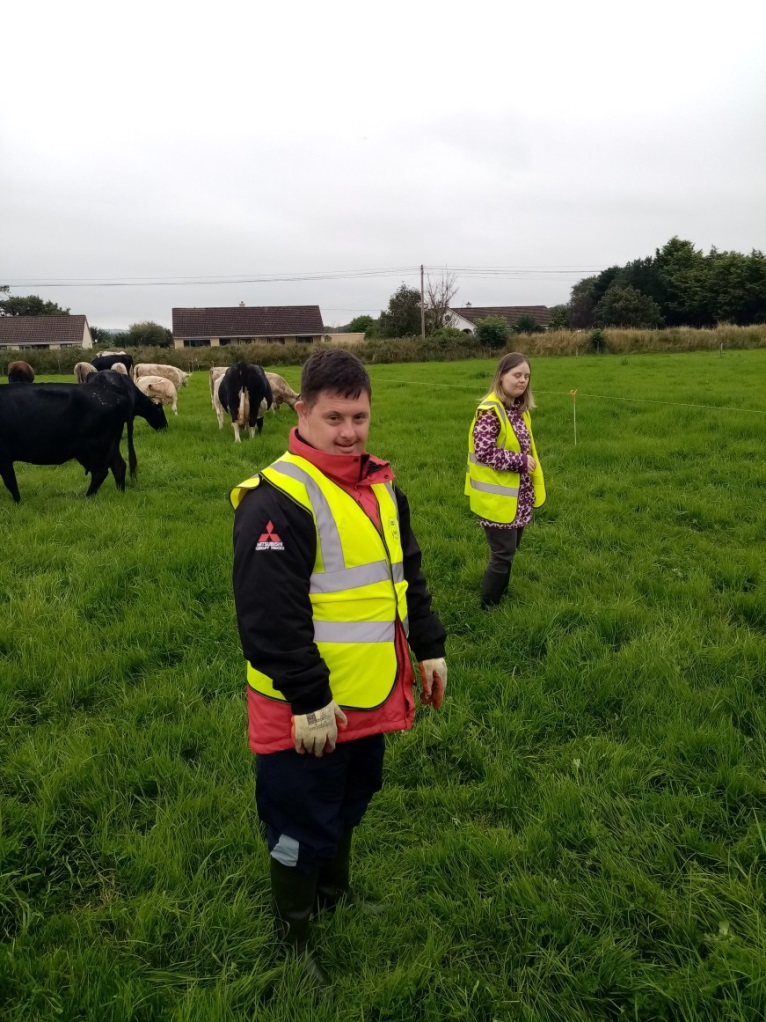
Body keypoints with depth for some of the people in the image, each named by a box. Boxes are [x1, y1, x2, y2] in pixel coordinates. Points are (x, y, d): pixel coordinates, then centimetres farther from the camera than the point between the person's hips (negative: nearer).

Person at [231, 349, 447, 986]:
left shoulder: (380, 484, 6)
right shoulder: (278, 499, -21)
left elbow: (407, 574, 16)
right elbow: (270, 615, -24)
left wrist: (429, 648, 15)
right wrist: (307, 699, -21)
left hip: (372, 695, 8)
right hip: (309, 710, -8)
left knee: (350, 803, 26)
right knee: (303, 826, 9)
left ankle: (335, 897, 51)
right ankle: (293, 940, 34)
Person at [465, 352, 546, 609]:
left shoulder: (519, 409, 8)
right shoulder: (490, 411, -19)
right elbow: (484, 451, -26)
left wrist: (530, 475, 17)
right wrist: (520, 461, -20)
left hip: (516, 495, 8)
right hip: (497, 497, -8)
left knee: (509, 550, 18)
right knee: (503, 554, -2)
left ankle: (500, 596, 33)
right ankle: (488, 606, 14)